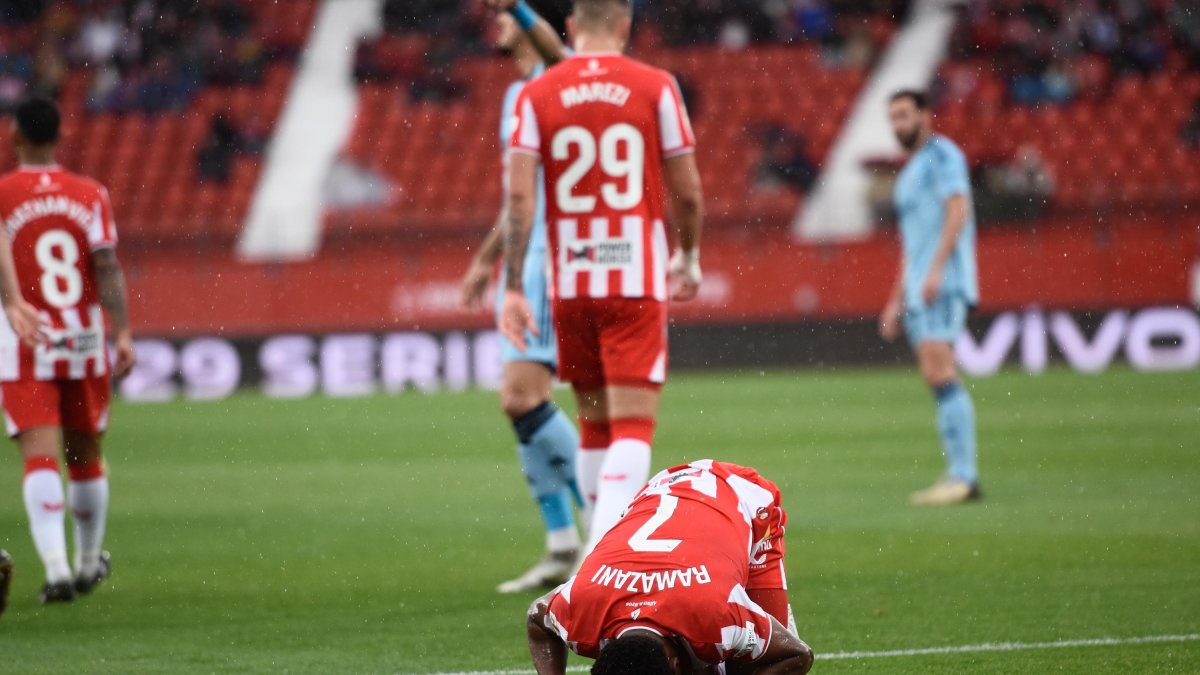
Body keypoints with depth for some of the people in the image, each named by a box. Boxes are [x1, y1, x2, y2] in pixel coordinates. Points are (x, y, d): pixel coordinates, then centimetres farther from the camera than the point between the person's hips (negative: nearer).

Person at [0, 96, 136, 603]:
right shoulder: (90, 194, 1)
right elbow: (108, 267, -7)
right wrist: (123, 333, -9)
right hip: (84, 342, 3)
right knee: (85, 455, 18)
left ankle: (56, 567, -25)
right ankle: (89, 562, 33)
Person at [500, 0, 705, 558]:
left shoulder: (536, 96, 1)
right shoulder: (655, 88, -1)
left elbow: (519, 196, -5)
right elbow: (687, 191, 3)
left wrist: (513, 289, -4)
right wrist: (689, 256, 20)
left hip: (570, 284, 3)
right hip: (637, 281, -2)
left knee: (594, 424, 16)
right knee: (633, 425, -6)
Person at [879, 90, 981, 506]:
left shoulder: (941, 154, -1)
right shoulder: (910, 172, 26)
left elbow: (958, 209, -14)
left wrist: (936, 269, -23)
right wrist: (897, 301, 26)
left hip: (944, 284, -10)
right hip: (918, 290, 10)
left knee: (941, 374, -18)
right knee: (938, 381, 4)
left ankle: (963, 475, -22)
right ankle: (959, 475, 3)